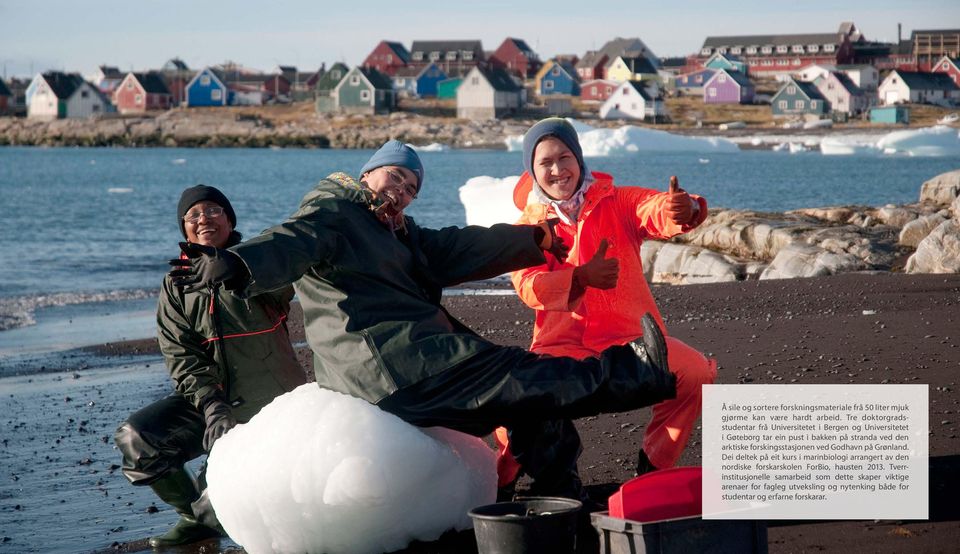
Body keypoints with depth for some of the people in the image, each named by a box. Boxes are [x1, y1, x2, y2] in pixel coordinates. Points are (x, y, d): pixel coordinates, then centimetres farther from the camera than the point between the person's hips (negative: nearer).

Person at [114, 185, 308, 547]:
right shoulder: (176, 287, 5)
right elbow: (182, 358, -5)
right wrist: (211, 407, -21)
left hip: (273, 403, -3)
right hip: (210, 400, 3)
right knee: (135, 439, -15)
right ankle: (196, 518, 2)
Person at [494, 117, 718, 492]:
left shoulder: (618, 203, 5)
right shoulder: (525, 228, 4)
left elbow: (655, 210, -17)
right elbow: (529, 287, -14)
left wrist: (682, 210, -42)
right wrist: (582, 277, -31)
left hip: (632, 337, 1)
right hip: (562, 345, -1)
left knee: (695, 374, -24)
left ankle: (651, 471, -3)